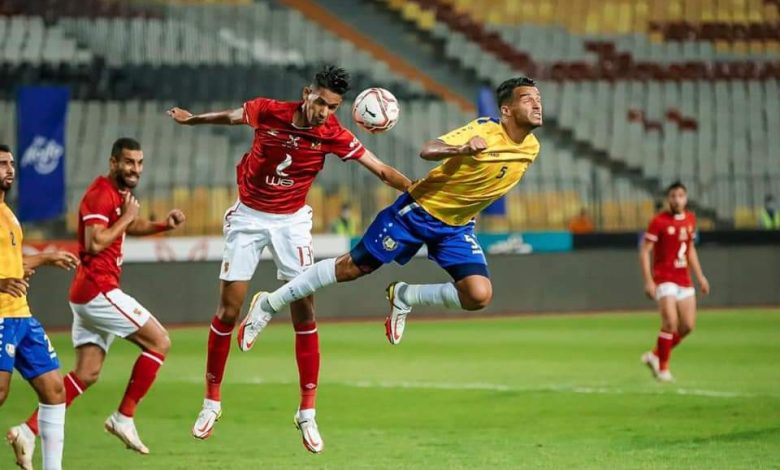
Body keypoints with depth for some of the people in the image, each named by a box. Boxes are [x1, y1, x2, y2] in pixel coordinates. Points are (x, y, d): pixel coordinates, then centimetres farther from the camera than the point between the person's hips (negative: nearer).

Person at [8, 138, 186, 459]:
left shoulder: (119, 193, 16)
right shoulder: (101, 194, -15)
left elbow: (130, 227, 34)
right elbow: (95, 243, -26)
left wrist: (164, 225, 17)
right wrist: (126, 217, -16)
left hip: (88, 294, 10)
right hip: (98, 290, -10)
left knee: (87, 373, 7)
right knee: (159, 342, -4)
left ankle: (29, 430, 2)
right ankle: (124, 418, 0)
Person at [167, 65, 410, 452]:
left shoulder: (333, 135, -15)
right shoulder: (268, 112, -15)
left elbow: (381, 170, -15)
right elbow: (230, 117, 7)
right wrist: (192, 119, 23)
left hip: (291, 220, 0)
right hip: (248, 216, 0)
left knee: (304, 313, -8)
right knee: (228, 310, -1)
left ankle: (307, 412, 0)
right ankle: (212, 400, 16)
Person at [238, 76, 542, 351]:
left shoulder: (531, 149, -3)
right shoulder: (484, 131, -24)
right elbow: (427, 151, -39)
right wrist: (462, 149, -57)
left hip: (456, 227, 5)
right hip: (419, 210, -5)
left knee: (479, 296, -16)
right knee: (352, 267, 0)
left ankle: (403, 297, 9)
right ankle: (269, 304, 17)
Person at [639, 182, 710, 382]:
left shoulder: (690, 219, 9)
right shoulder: (659, 222, -10)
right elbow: (644, 251, -10)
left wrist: (700, 276, 17)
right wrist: (648, 281, -18)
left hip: (684, 281, 6)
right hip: (664, 280, -6)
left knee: (688, 326, 3)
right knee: (670, 323, -18)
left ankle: (655, 356, 22)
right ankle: (663, 368, -4)